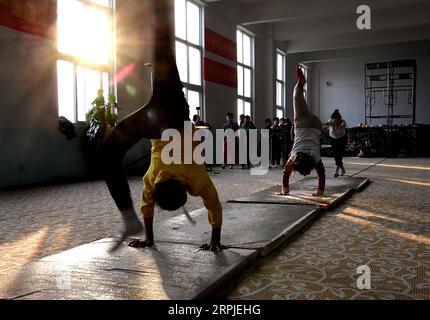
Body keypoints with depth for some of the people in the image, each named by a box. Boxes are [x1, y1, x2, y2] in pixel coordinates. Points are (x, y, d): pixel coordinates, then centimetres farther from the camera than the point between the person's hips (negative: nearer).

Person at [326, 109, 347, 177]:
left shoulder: (342, 122, -32)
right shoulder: (331, 122, -28)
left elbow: (343, 126, -56)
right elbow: (328, 123, -53)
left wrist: (341, 126, -75)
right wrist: (330, 122, -72)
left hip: (342, 139, -2)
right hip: (333, 138, 2)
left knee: (340, 154, -15)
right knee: (335, 154, 1)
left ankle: (336, 170, -13)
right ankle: (342, 168, 22)